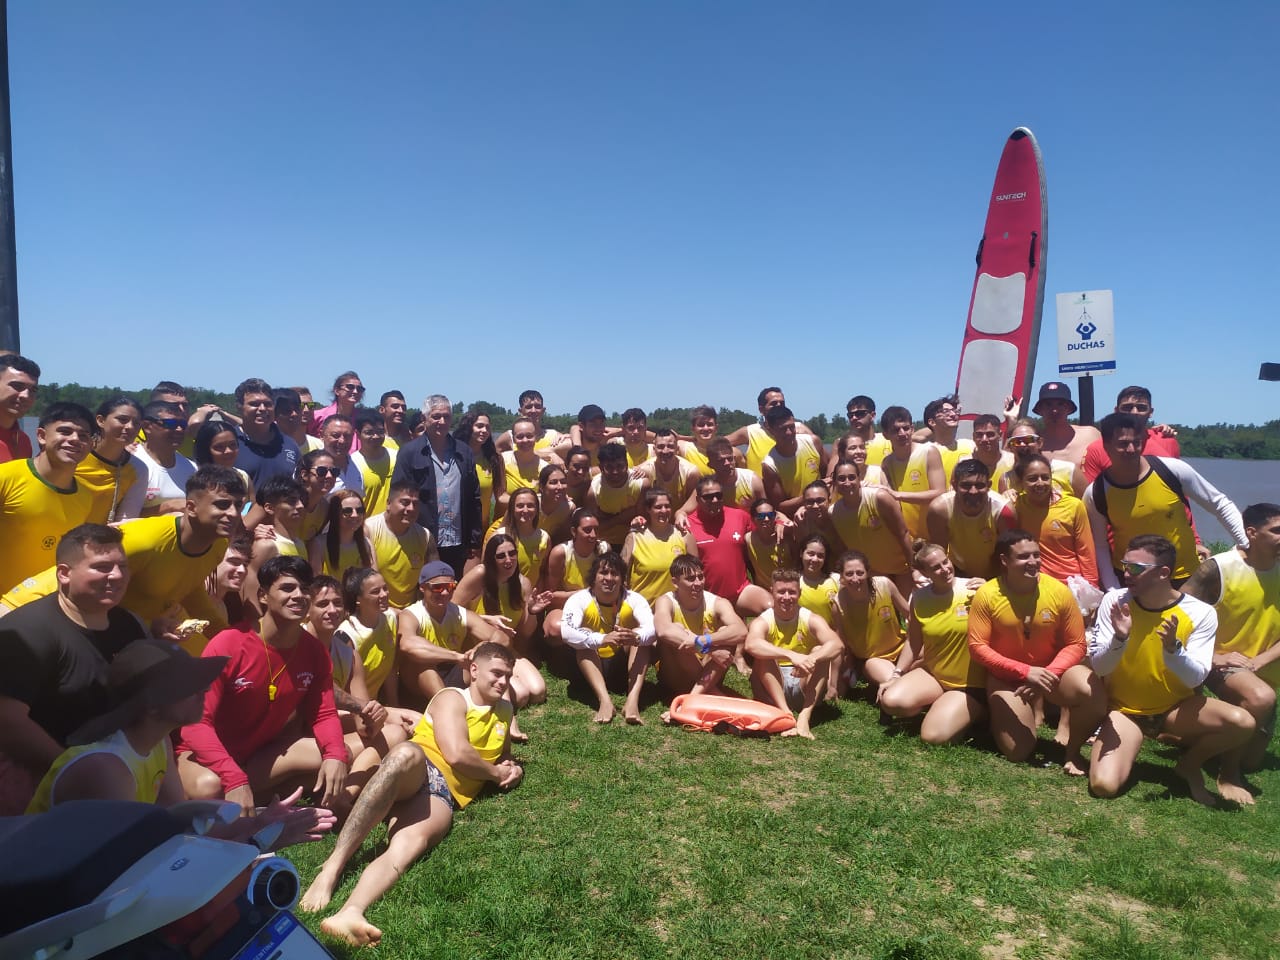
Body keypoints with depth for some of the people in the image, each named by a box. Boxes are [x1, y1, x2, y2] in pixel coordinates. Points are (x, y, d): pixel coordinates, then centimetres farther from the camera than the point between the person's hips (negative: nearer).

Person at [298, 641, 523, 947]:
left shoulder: (504, 710, 24)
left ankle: (350, 912, -60)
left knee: (409, 844, -33)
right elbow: (457, 755, -10)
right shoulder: (452, 698, 5)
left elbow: (502, 755, 40)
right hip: (414, 773, -3)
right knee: (406, 753, -41)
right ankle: (331, 868, -41)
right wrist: (495, 773, 3)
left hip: (444, 794, 3)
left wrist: (513, 768, 17)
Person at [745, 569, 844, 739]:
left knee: (820, 652, -21)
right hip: (772, 688, -1)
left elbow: (836, 645, -22)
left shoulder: (811, 620, -4)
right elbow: (751, 645, -33)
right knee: (763, 655, -25)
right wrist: (792, 655, -46)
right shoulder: (762, 622, -8)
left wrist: (812, 659, -43)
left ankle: (805, 716, -33)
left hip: (804, 690, 1)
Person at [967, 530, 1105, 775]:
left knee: (1093, 693, -30)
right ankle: (1033, 711, 25)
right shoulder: (986, 595, -17)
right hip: (1007, 676, -1)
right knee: (1017, 751, -10)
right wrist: (1026, 672, -24)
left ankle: (1073, 750, -1)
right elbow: (978, 648, -16)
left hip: (1052, 670, 1)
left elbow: (1076, 645, -8)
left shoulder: (1059, 591, -13)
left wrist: (1048, 675, -24)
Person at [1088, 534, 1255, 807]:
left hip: (1175, 707, 1)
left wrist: (1172, 647, -36)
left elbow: (1195, 679, -17)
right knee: (1103, 785, -21)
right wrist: (1119, 638, -33)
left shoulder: (1200, 613, -13)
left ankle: (1189, 764, 4)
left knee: (1243, 722, -27)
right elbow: (1098, 667, -14)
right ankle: (1130, 744, 14)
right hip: (1125, 709, -1)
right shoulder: (1114, 601, -12)